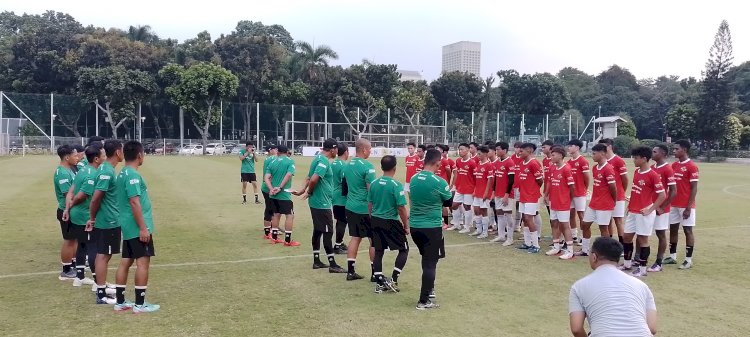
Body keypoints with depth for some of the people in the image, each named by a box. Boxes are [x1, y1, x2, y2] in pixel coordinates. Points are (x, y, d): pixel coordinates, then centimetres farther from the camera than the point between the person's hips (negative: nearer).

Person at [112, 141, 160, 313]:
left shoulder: (122, 173, 13)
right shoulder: (133, 175, -17)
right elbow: (134, 202, -22)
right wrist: (143, 228, -20)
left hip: (128, 227, 10)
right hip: (137, 228, -10)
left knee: (125, 262, 12)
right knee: (143, 262, -4)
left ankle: (120, 302, 19)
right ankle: (140, 304, 1)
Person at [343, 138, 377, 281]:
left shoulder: (348, 165, 9)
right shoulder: (367, 166, -15)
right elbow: (371, 190, -17)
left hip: (351, 207, 7)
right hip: (365, 208, -7)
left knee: (355, 238, 13)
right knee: (374, 239, 4)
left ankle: (350, 271, 14)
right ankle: (375, 273, 10)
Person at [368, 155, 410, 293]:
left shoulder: (374, 183, 1)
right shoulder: (396, 185, -15)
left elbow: (370, 204, 8)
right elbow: (401, 208, -15)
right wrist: (406, 226, -4)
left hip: (376, 221, 5)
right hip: (391, 222, -5)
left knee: (378, 251, 13)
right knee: (404, 249, 12)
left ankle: (380, 283, 16)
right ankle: (393, 280, 5)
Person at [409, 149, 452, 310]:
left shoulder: (414, 179, 1)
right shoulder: (439, 182, -15)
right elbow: (449, 203, 0)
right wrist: (451, 191, 20)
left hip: (415, 226, 6)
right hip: (432, 227, -6)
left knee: (427, 259, 24)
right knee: (430, 263, 2)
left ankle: (429, 289, 36)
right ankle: (424, 301, 3)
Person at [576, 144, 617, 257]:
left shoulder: (608, 169, -19)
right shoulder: (595, 167, 9)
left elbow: (613, 187, -17)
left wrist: (613, 201, -3)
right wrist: (595, 198, 10)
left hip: (604, 205, -9)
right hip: (593, 203, 9)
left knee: (603, 227, 1)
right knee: (585, 224, 13)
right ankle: (585, 250, 25)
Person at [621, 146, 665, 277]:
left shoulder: (653, 175, -15)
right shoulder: (636, 172, 8)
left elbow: (662, 195, -15)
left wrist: (650, 209, -15)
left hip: (644, 213, -8)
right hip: (632, 211, 8)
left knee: (642, 239, 0)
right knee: (627, 236, 13)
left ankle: (643, 269, 11)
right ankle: (627, 264, 27)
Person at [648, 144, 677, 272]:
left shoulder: (668, 169, -13)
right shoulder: (651, 168, 9)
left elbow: (673, 191, -14)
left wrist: (663, 207, -14)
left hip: (660, 208, -7)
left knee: (661, 234, 4)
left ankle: (658, 263, 12)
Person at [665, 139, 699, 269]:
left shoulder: (692, 166, -12)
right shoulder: (673, 165, 9)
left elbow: (694, 188, -13)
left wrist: (689, 207, -16)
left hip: (685, 206, -7)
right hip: (673, 204, 7)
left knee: (687, 230, 0)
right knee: (673, 229, 11)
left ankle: (688, 260, 8)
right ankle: (672, 256, 21)